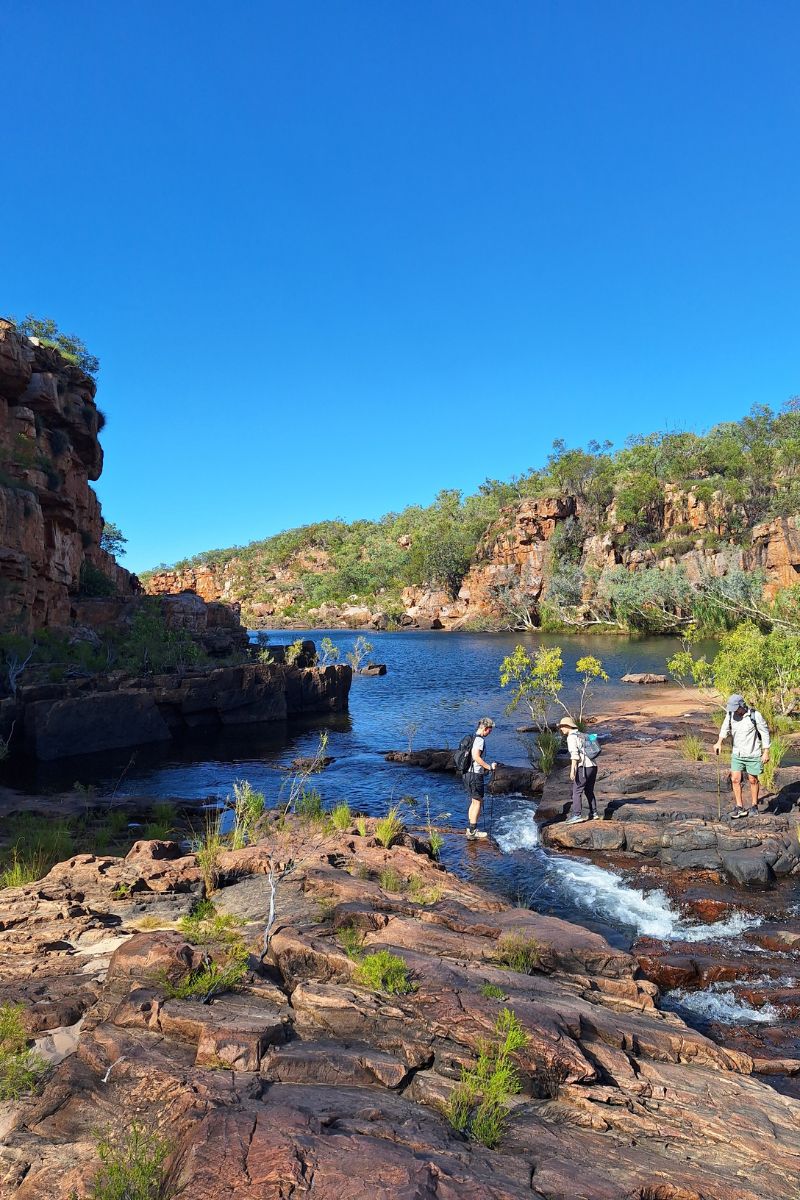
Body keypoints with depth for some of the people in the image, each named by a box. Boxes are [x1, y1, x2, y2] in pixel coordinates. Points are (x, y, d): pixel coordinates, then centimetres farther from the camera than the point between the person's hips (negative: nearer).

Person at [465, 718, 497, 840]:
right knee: (477, 802, -1)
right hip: (476, 775, -10)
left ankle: (470, 829, 24)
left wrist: (484, 768, 22)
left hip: (468, 774, 10)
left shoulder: (472, 738, 14)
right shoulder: (480, 739, -16)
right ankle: (473, 832, 1)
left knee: (473, 802, 18)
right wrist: (489, 767, -18)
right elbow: (476, 757, -27)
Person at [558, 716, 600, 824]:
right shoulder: (581, 735, 21)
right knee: (589, 791, 18)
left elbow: (574, 754, -17)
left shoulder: (571, 737, -6)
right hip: (593, 766, 9)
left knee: (577, 791, -6)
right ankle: (594, 813, 19)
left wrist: (572, 770, -21)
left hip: (583, 767, -9)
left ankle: (576, 815, -11)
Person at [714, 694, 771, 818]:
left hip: (753, 754, -4)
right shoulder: (730, 714, -5)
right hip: (737, 754, 4)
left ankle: (754, 806, 26)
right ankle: (739, 808, 10)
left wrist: (766, 752, -9)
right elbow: (725, 728, 6)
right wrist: (719, 742, -9)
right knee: (735, 780, 0)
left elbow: (765, 733, -9)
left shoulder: (755, 715, -17)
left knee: (753, 780, 9)